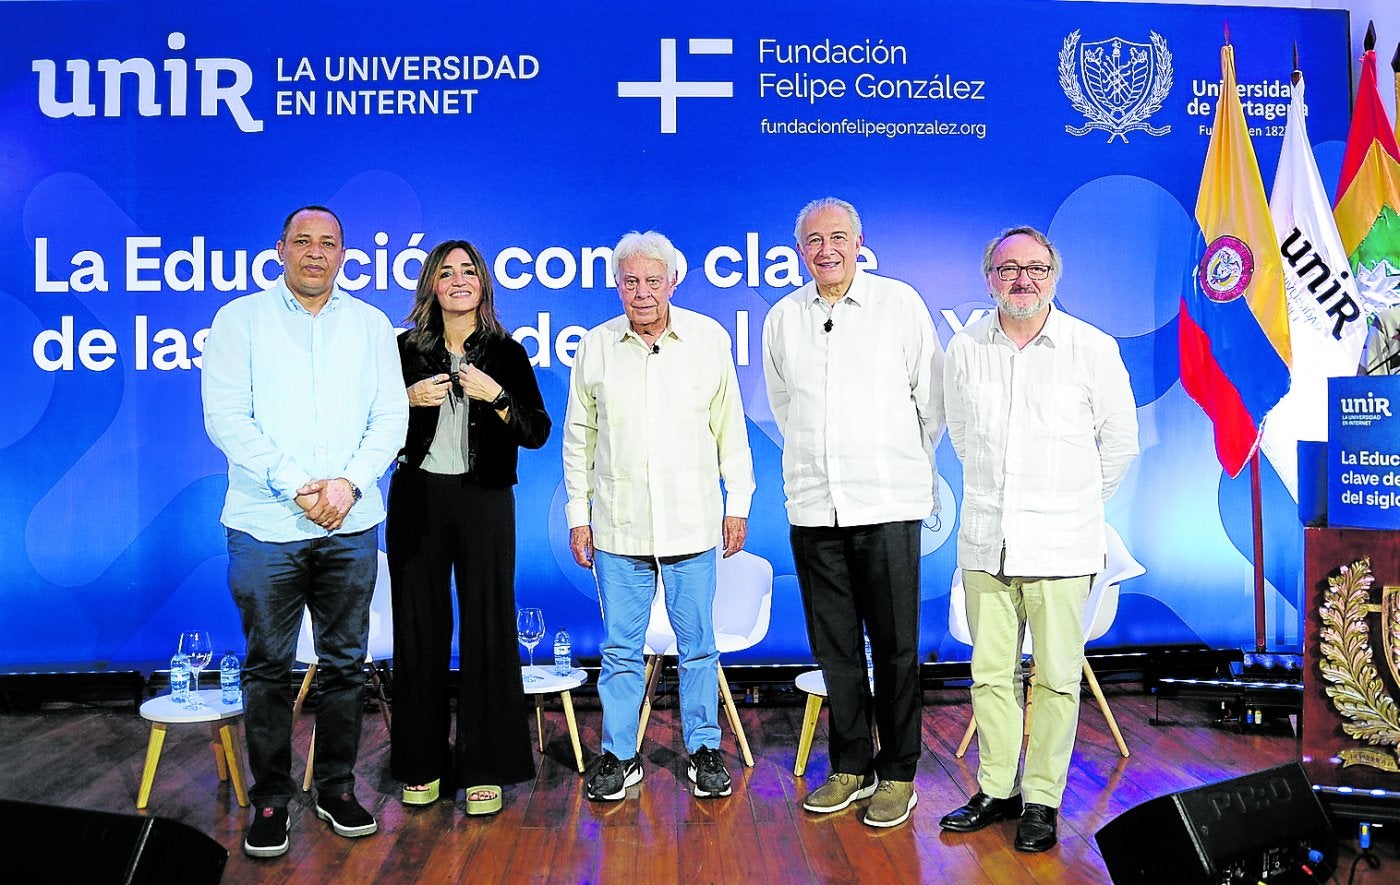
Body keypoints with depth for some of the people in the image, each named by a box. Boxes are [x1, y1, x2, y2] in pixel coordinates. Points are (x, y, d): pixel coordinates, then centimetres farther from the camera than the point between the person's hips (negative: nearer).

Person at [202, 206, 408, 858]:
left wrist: (348, 483, -11)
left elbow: (391, 416, 4)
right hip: (266, 527, -2)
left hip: (352, 525, 2)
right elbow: (225, 417, -5)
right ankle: (270, 800, 18)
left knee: (345, 663, 9)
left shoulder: (371, 324, 11)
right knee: (269, 667, 5)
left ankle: (336, 787, 23)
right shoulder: (240, 319, 4)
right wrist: (296, 486, -15)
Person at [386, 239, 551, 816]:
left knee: (487, 626, -1)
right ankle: (423, 764, 19)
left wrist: (495, 395, -14)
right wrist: (409, 400, -8)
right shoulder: (405, 349, 8)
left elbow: (538, 434, -1)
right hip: (416, 497, 2)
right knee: (420, 625, 5)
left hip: (483, 500, -1)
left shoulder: (507, 353, 5)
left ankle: (486, 768, 10)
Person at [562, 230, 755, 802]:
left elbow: (730, 428, 6)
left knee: (698, 643, 8)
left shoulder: (709, 338, 1)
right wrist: (578, 514, 6)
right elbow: (578, 438, 9)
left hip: (692, 523, 0)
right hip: (617, 525, 1)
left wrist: (738, 503, 4)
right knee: (621, 647, 9)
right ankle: (619, 755, 23)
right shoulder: (595, 347, 3)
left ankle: (704, 750, 24)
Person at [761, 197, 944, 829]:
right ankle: (850, 767, 25)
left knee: (895, 646, 3)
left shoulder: (901, 303, 0)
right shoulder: (782, 318, 8)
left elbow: (931, 397, 7)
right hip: (813, 505, 3)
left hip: (888, 503, -3)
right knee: (834, 646, 10)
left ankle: (898, 773, 18)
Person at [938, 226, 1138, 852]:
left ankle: (1043, 800, 18)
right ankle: (995, 789, 25)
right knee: (990, 672, 10)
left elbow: (1120, 440, 8)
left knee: (1056, 679, 3)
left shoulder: (1093, 348, -3)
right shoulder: (964, 349, 5)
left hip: (1061, 544, -2)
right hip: (985, 540, 3)